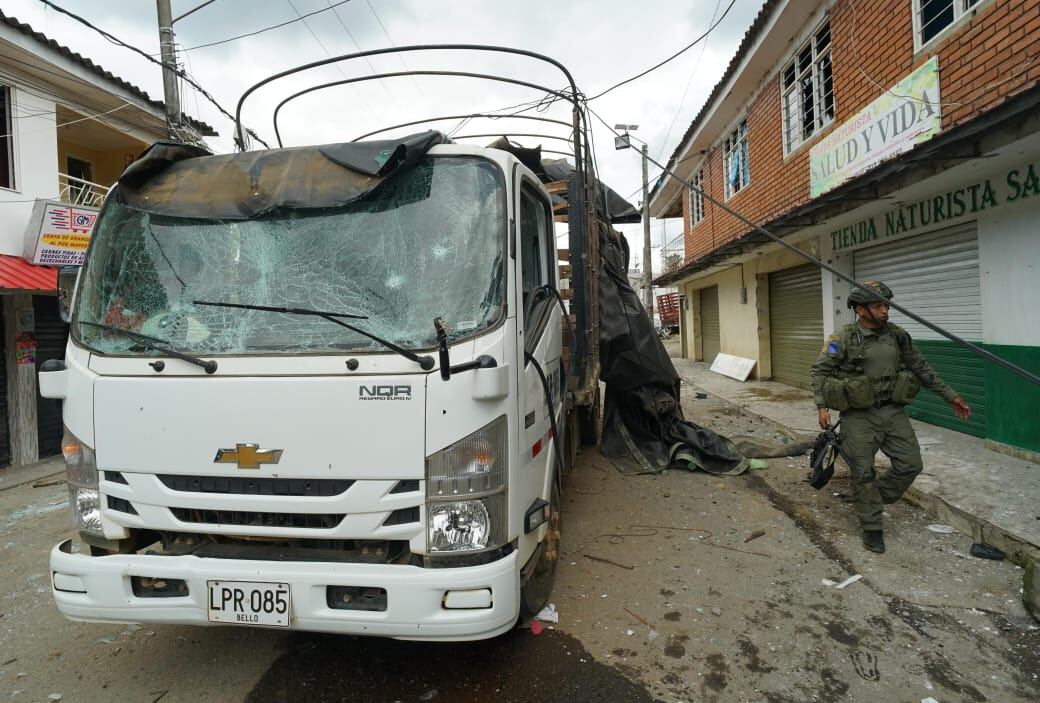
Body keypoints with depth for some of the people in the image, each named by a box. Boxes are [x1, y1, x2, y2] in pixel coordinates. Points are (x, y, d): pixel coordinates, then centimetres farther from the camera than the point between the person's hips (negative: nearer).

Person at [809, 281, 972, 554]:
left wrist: (950, 395, 14)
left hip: (893, 411, 5)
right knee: (863, 473, 1)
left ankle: (871, 500, 26)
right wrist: (822, 406, -15)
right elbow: (819, 371, -6)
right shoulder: (843, 339, -9)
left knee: (911, 465, 3)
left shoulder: (897, 335, 4)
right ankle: (871, 527, 18)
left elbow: (921, 368, 14)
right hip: (859, 416, -4)